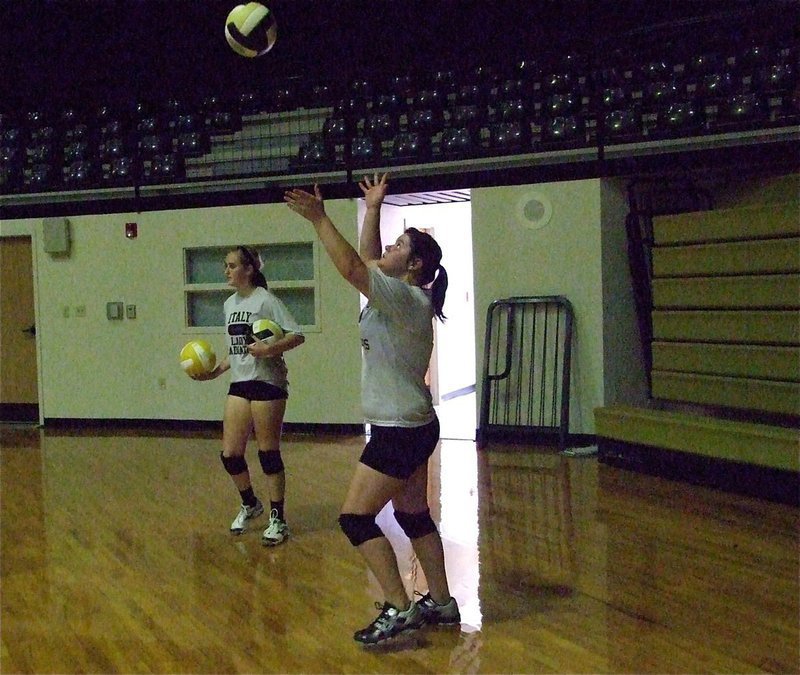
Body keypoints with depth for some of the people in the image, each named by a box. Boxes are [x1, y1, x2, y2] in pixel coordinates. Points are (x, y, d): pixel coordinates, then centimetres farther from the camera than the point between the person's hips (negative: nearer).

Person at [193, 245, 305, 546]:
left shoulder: (265, 300, -9)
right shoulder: (230, 303, 13)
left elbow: (297, 336, -15)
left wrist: (269, 349, -29)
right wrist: (216, 371, 11)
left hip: (267, 382, -7)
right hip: (239, 383, 7)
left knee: (268, 453, -1)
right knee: (230, 453, 4)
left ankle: (278, 519, 12)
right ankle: (249, 504, 29)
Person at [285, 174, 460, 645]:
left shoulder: (406, 297, -17)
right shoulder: (402, 296, 9)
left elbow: (351, 267, -27)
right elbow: (368, 261, 20)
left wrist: (319, 218, -23)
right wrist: (372, 210, 21)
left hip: (399, 430, -10)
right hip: (413, 427, 10)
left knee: (356, 517, -7)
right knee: (413, 514, 17)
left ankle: (399, 610, -6)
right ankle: (442, 602, 25)